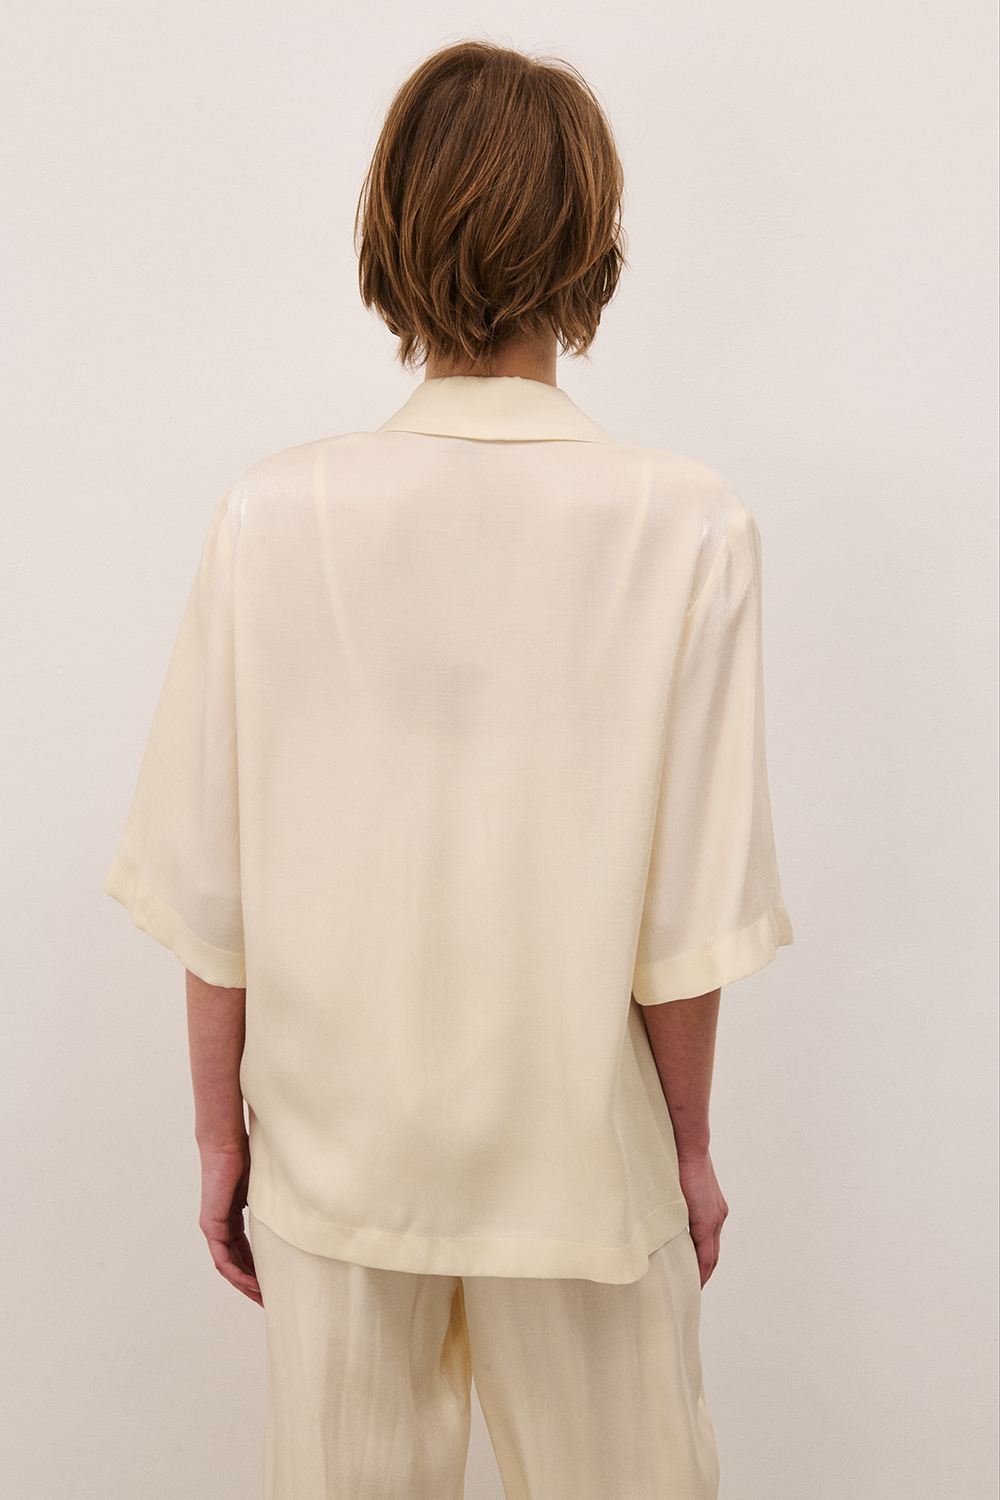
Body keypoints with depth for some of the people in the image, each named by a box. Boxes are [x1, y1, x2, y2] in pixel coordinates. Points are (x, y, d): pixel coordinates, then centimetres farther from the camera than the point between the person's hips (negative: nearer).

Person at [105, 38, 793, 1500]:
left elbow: (211, 892, -8)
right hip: (584, 1160, -1)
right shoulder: (687, 528, -16)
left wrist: (221, 1129, 7)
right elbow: (690, 912, -12)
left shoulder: (273, 518, -13)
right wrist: (692, 1143, 4)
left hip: (333, 1155, 1)